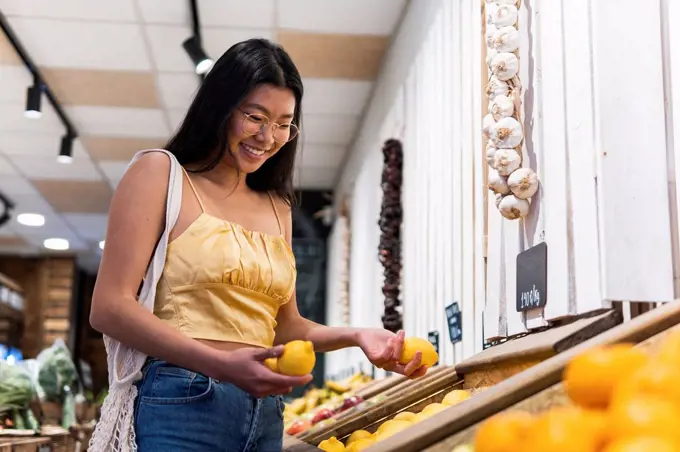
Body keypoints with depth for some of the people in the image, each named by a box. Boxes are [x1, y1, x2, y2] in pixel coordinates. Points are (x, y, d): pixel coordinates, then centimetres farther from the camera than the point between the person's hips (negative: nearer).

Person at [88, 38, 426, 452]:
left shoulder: (277, 208, 15)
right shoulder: (161, 173, -1)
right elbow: (110, 308, -10)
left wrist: (354, 336, 0)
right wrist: (224, 364, -20)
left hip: (265, 414, 6)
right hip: (180, 406, -6)